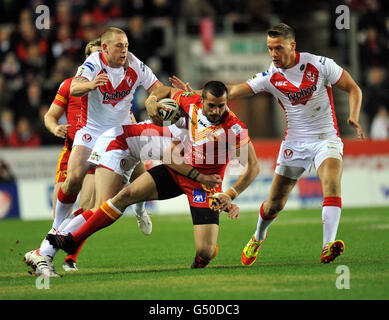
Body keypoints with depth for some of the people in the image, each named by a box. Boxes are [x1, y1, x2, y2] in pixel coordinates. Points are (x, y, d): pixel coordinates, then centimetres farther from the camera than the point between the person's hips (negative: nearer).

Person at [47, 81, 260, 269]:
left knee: (205, 254, -16)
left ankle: (209, 247, 26)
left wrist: (230, 196, -31)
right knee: (127, 195, -9)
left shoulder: (233, 128, -26)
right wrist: (154, 98, -7)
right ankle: (74, 240, -1)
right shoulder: (192, 103, -11)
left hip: (204, 185, -4)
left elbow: (253, 167, -22)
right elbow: (170, 91, 13)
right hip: (176, 170, 4)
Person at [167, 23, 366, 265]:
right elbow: (233, 91, -6)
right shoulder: (271, 78, -5)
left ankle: (329, 246, -35)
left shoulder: (319, 64, -11)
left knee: (332, 182, -30)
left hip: (326, 138, -2)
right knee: (275, 203, 4)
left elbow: (353, 89, -3)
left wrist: (354, 118, -20)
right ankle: (258, 238, 35)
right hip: (295, 142, 2)